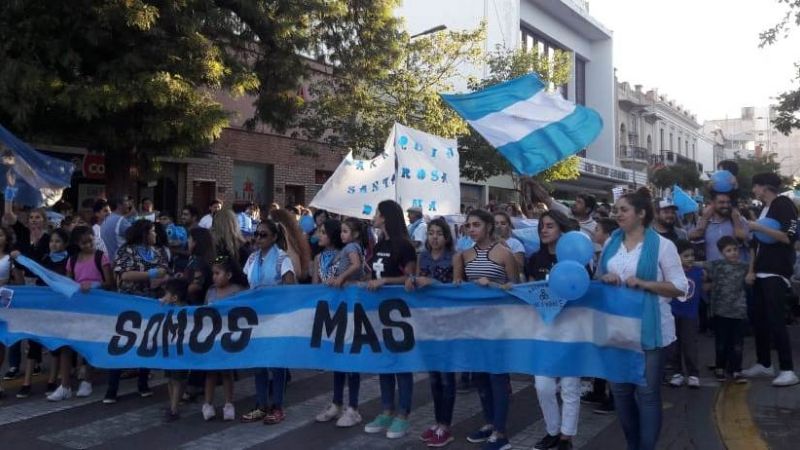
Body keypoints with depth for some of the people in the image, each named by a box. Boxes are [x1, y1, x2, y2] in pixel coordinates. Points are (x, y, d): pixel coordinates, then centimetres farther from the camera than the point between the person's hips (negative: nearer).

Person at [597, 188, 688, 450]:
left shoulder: (662, 245, -6)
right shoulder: (611, 243, 9)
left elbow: (680, 288, -7)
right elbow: (598, 277, 16)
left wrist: (643, 283, -19)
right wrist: (605, 278, -7)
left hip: (648, 328, -5)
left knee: (647, 392, 2)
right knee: (620, 390, 13)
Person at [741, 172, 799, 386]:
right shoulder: (763, 209, 18)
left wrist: (760, 228, -17)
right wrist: (751, 270, 12)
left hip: (776, 273, -8)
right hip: (761, 273, 8)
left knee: (775, 321, -11)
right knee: (759, 319, 9)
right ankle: (764, 364, 19)